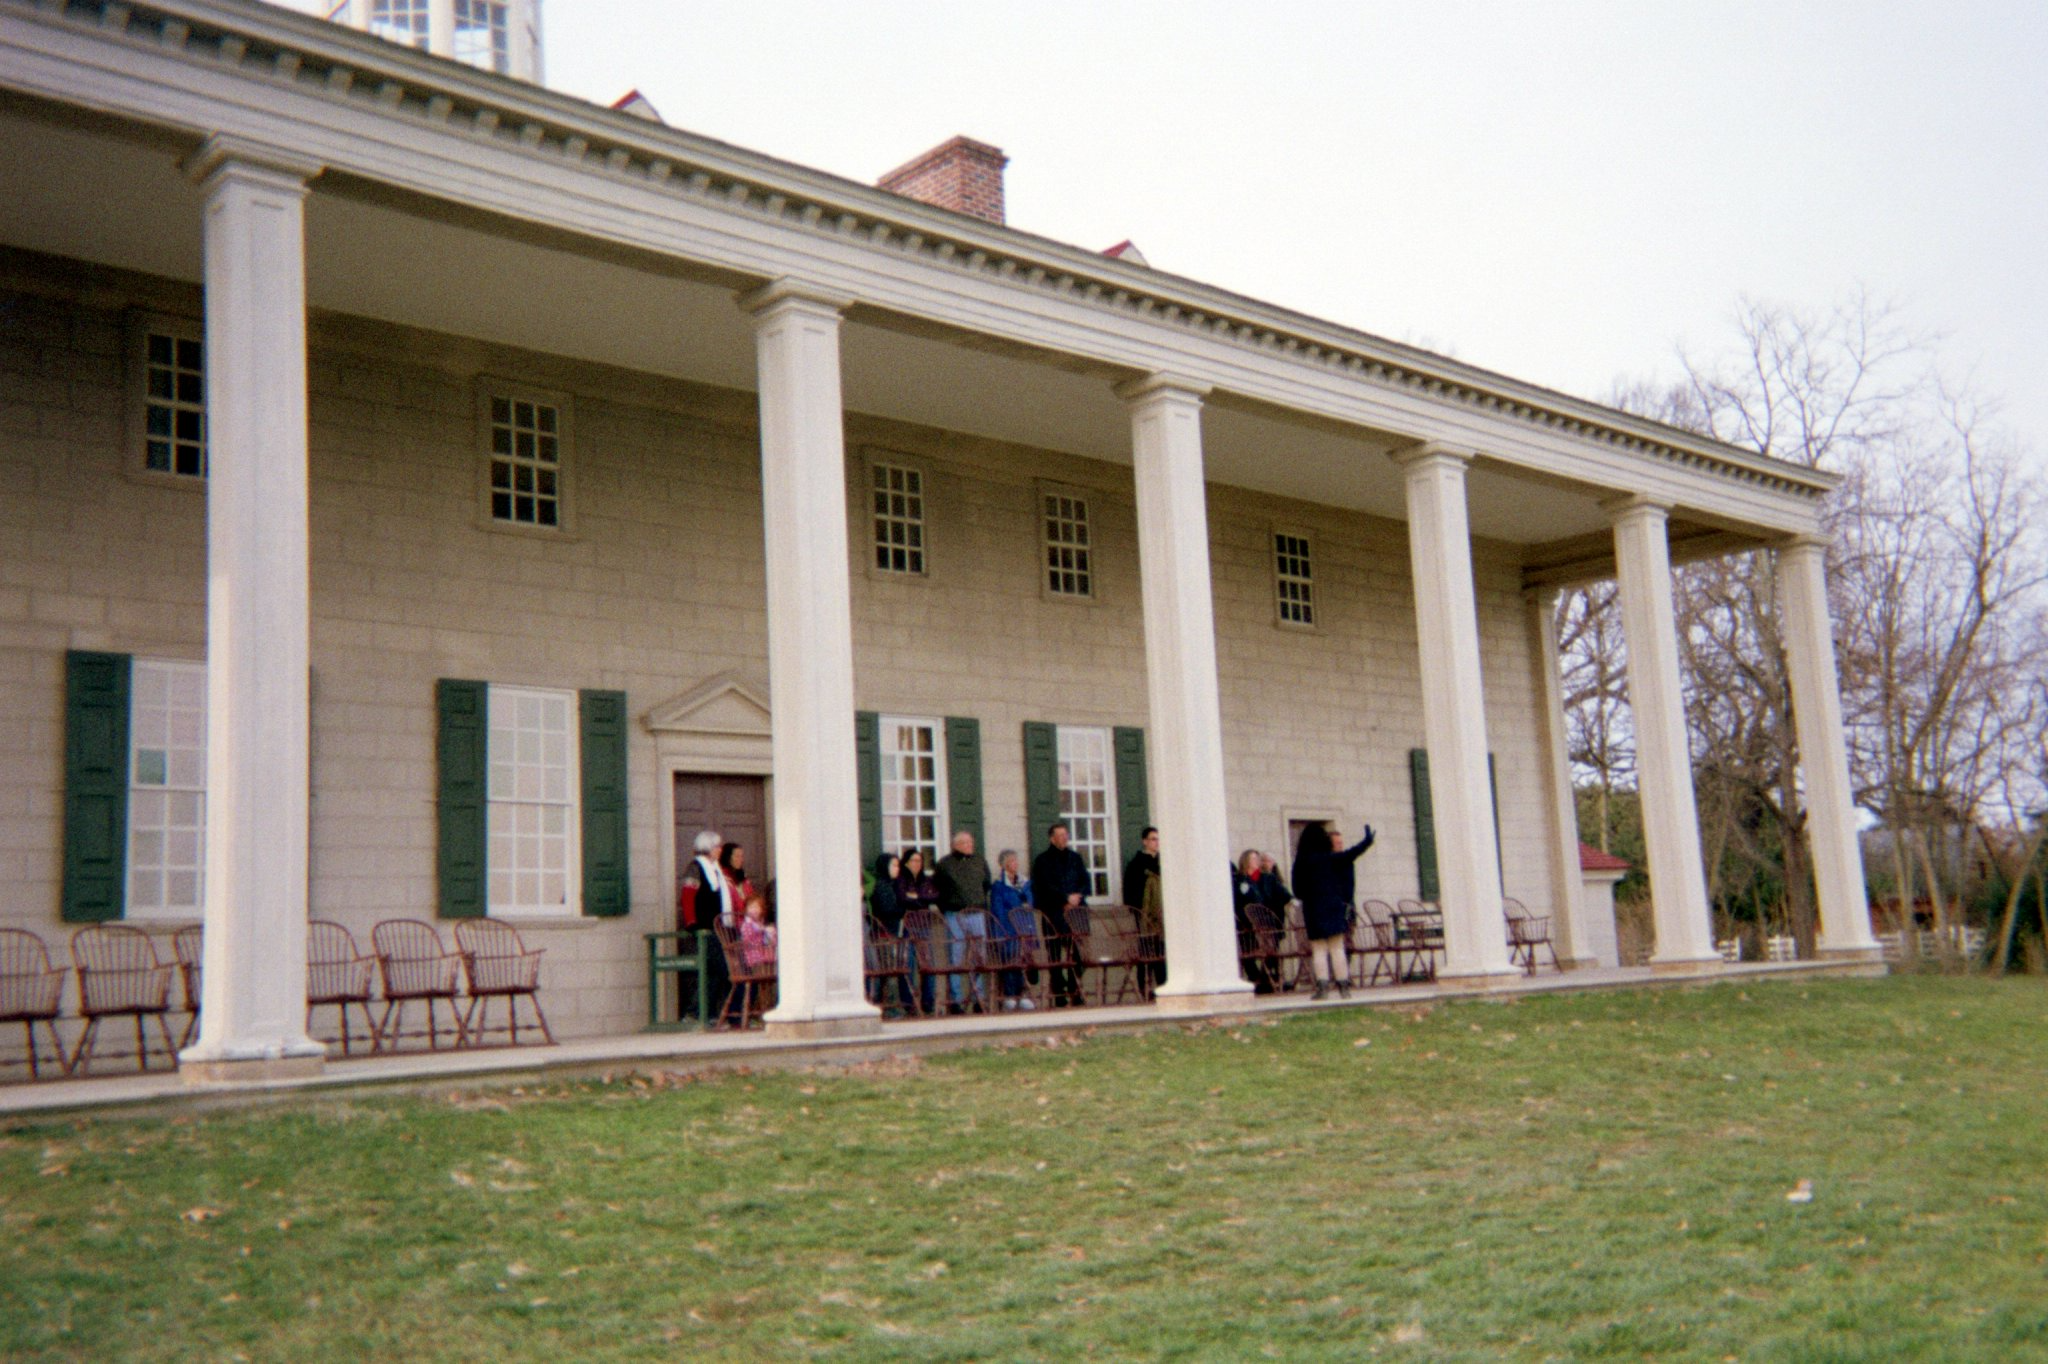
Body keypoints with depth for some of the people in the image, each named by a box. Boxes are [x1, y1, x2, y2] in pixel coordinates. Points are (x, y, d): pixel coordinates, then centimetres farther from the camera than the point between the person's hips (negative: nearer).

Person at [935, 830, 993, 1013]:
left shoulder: (980, 861, 11)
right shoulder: (945, 864, 0)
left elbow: (987, 884, 21)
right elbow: (938, 890, 4)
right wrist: (947, 909, 1)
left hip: (977, 914, 4)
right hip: (954, 915, -4)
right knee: (956, 959, -3)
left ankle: (978, 996, 11)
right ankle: (957, 999, 0)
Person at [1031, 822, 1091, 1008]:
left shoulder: (1075, 858, 18)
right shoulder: (1042, 860, 4)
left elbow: (1085, 881, 13)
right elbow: (1045, 887, -7)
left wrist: (1077, 898, -6)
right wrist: (1067, 897, -14)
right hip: (1053, 914, -4)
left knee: (1076, 954, -2)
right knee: (1056, 957, -4)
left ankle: (1076, 995, 2)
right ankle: (1060, 998, -2)